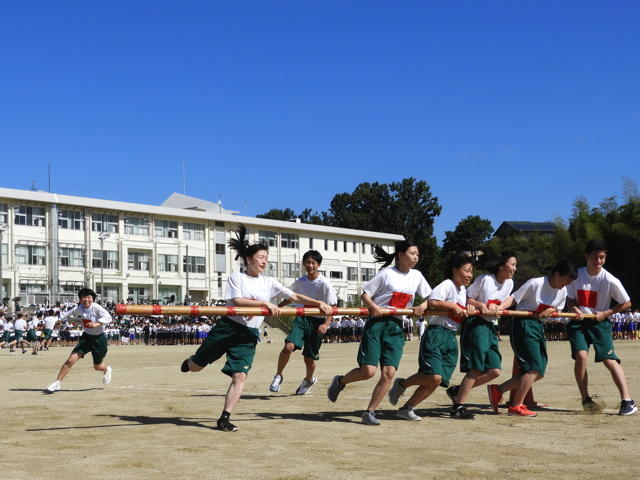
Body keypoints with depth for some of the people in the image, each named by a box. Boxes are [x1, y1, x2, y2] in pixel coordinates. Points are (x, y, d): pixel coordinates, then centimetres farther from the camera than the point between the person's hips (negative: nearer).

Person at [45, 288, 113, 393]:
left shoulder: (96, 308, -20)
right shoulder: (79, 308, -4)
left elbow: (108, 317, -29)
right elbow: (70, 312, 17)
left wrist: (97, 323, -43)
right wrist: (61, 319, 22)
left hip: (99, 338, -4)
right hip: (86, 336, 4)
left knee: (97, 366, 11)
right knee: (71, 360, -10)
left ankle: (107, 370, 49)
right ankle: (57, 383, 0)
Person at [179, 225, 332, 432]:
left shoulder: (269, 283, 10)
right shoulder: (236, 277, 0)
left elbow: (295, 297, 6)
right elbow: (237, 301, -15)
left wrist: (318, 303, -7)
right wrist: (265, 303, -23)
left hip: (249, 335, 3)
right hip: (227, 327, -2)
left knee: (240, 376, -13)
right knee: (196, 367, 9)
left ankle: (224, 419, -7)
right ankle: (190, 361, 48)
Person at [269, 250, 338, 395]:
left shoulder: (324, 284, -11)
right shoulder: (300, 282, 4)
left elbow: (332, 307, -9)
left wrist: (326, 324, -20)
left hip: (317, 321, -3)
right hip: (301, 318, 3)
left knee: (309, 357, 7)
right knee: (288, 346, -22)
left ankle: (309, 379, 39)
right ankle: (278, 376, -2)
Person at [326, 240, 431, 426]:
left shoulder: (416, 276, 11)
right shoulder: (387, 273, -2)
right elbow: (365, 293, -2)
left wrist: (422, 306, -4)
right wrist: (373, 306, -21)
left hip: (396, 327, 4)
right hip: (377, 322, -4)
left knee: (389, 372, -8)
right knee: (368, 370, -13)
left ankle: (370, 412, 3)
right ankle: (340, 381, 18)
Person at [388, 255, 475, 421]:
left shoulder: (463, 290, 21)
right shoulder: (447, 285, -7)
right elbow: (432, 301, -23)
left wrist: (468, 309, 7)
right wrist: (453, 306, -14)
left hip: (451, 339, 9)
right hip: (436, 334, -9)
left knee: (435, 382, 1)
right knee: (434, 376, -21)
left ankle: (406, 409, 9)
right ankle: (401, 385, 3)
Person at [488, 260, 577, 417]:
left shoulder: (563, 291, 7)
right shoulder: (535, 283, -15)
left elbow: (557, 312, 15)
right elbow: (513, 299, -14)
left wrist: (550, 311, -8)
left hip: (540, 326, 9)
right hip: (524, 325, -8)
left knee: (539, 373, 6)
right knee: (534, 368, -14)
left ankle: (499, 389, 14)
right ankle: (516, 406, -5)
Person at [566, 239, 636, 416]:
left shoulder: (610, 281, -12)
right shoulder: (576, 275, -4)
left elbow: (626, 303, -1)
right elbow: (571, 300, 6)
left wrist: (605, 313, -10)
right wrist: (577, 311, -15)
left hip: (600, 323, -2)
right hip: (578, 322, 2)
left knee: (610, 360, -13)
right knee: (580, 356, -17)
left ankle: (627, 401, -12)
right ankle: (585, 399, -4)